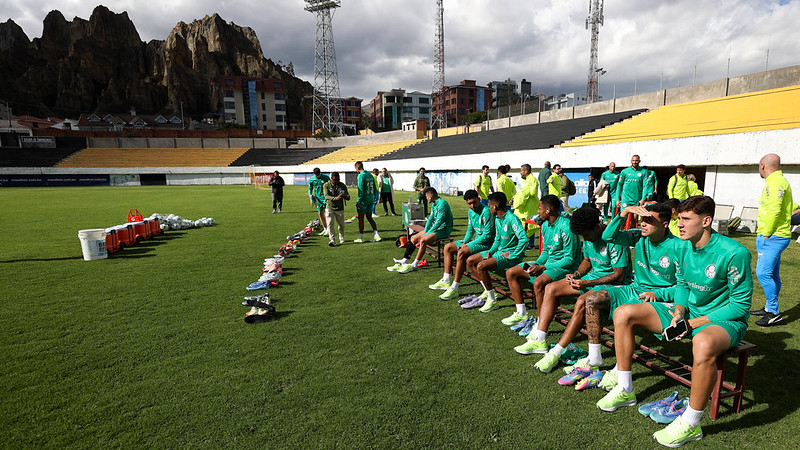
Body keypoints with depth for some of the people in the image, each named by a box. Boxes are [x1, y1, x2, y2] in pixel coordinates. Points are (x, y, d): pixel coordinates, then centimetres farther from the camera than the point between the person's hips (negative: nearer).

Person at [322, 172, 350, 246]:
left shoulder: (342, 185, -3)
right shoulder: (326, 185, -9)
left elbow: (348, 197, -7)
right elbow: (326, 196, -23)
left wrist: (345, 196, -33)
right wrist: (336, 198, -41)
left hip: (340, 209, 2)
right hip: (330, 208, -2)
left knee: (341, 225, 10)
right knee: (330, 224, -15)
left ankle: (341, 238, 34)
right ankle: (332, 240, -17)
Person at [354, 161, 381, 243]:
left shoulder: (361, 176, -14)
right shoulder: (370, 175, 10)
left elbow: (361, 190, -18)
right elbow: (374, 188, 14)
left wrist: (358, 201, -14)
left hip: (363, 200, -8)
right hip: (371, 200, 8)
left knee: (361, 218, 3)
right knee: (369, 217, 13)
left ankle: (361, 238, 10)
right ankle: (376, 235, 4)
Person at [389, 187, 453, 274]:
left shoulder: (442, 203, -18)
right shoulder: (434, 204, 14)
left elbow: (439, 222, -22)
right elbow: (431, 218, 14)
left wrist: (427, 234, -18)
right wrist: (425, 231, -1)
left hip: (443, 229, -10)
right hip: (435, 228, 10)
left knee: (423, 240, -30)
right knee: (413, 238, 2)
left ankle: (414, 265, -22)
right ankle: (404, 262, 1)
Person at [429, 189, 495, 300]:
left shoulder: (486, 212, -19)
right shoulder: (470, 212, 8)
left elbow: (487, 235, -22)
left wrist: (468, 245, -19)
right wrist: (464, 242, -1)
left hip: (486, 242, -10)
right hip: (476, 240, 10)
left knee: (462, 252, -32)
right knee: (448, 247, 7)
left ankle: (454, 289, -28)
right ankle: (446, 281, 6)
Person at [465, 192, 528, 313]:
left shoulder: (511, 219, -19)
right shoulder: (497, 219, 9)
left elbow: (524, 239, -28)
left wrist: (512, 256, -24)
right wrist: (490, 251, 1)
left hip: (510, 254, -10)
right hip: (499, 251, 10)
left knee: (481, 266, -28)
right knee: (470, 261, 5)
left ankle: (492, 300, -14)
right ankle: (488, 290, 12)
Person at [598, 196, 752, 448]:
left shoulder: (734, 253, -21)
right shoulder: (684, 247, -1)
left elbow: (740, 304, -17)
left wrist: (695, 323, -21)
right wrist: (679, 310, -8)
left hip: (724, 320, -7)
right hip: (688, 313, 7)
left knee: (703, 344, -44)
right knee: (623, 314, -6)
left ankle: (690, 424, -22)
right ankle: (625, 390, 4)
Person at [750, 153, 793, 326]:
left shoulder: (775, 182, -15)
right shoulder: (779, 181, 18)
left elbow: (774, 210, -25)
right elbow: (791, 207, 23)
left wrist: (766, 234, -17)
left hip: (772, 237, -11)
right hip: (775, 237, 11)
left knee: (763, 273, -10)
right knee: (772, 274, 15)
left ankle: (774, 312, -4)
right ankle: (770, 308, 24)